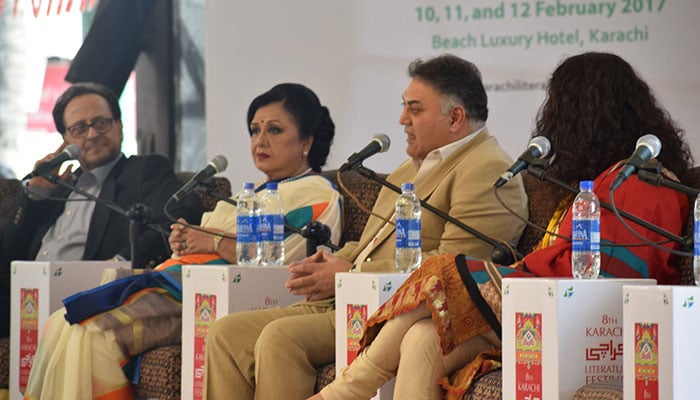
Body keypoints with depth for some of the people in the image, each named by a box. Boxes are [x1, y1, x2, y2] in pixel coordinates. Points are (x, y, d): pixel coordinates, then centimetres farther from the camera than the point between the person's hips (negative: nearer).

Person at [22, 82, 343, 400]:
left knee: (94, 334, -27)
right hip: (176, 280, 9)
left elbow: (285, 261, -14)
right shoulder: (256, 191, 32)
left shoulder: (317, 195, 3)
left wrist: (215, 242, -9)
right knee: (61, 325, -12)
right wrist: (183, 240, 6)